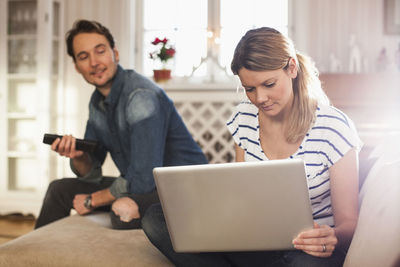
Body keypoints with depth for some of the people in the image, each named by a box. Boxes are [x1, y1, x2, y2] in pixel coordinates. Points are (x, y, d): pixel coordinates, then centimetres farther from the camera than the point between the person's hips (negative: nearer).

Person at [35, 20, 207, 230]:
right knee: (59, 189, 11)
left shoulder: (142, 96, -25)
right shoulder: (97, 101, 5)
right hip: (141, 184, 9)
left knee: (124, 209, -38)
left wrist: (92, 200, -13)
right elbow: (91, 174, 9)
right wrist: (77, 155, -15)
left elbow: (143, 181, -28)